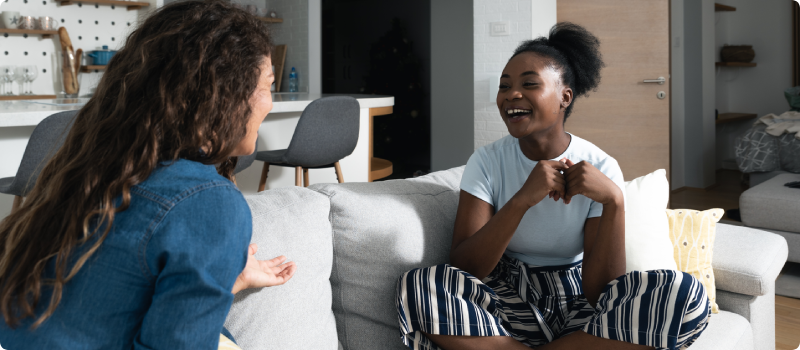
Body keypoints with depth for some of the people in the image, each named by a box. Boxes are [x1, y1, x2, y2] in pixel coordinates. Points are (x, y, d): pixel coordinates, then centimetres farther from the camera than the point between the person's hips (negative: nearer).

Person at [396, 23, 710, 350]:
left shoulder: (601, 168, -5)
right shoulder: (487, 161, -3)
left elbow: (600, 291, -12)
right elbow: (462, 269, -15)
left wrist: (613, 200, -24)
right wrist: (523, 198, -26)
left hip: (578, 307, 1)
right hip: (509, 303, 0)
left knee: (684, 292, -26)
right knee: (417, 284, -28)